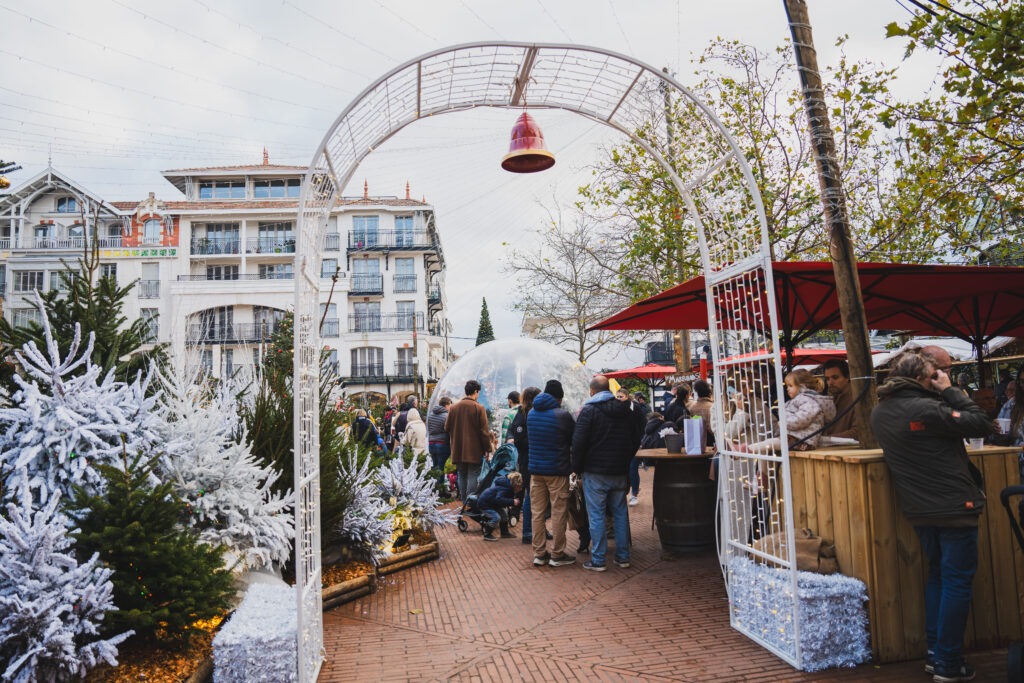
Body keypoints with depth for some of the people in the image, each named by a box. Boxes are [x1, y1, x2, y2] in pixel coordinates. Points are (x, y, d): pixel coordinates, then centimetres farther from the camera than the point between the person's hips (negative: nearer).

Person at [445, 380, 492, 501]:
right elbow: (484, 431, -10)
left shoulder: (453, 407, 2)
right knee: (473, 476, 0)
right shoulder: (479, 408, -10)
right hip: (474, 450, -4)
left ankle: (463, 500, 19)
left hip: (458, 450, 4)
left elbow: (447, 428, 8)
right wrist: (487, 449, -3)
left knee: (462, 476, 14)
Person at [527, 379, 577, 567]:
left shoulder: (531, 414, 6)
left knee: (537, 512, 10)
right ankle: (557, 555, 11)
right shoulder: (563, 415, -12)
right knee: (558, 513, 4)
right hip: (557, 470, -5)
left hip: (535, 469, 6)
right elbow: (575, 440, -1)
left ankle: (539, 553, 15)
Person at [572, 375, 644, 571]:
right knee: (620, 513, 13)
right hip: (619, 472, 5)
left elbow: (578, 442, -13)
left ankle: (598, 560, 3)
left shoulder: (589, 410, -10)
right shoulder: (626, 409, 7)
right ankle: (623, 556, 19)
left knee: (596, 515, 0)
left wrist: (577, 468, -2)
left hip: (595, 473, -5)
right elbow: (636, 439, 15)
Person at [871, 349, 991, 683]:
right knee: (957, 583, 3)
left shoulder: (880, 412, 4)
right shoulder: (924, 409, -21)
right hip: (954, 506, -8)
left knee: (937, 576, 20)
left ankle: (935, 654, 26)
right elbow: (981, 424, -16)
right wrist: (950, 390, -8)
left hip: (919, 510, 8)